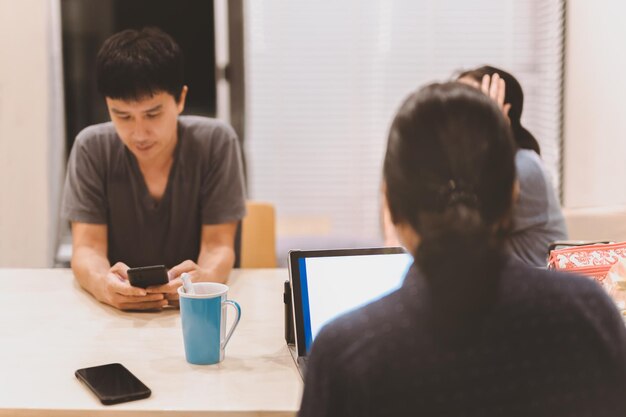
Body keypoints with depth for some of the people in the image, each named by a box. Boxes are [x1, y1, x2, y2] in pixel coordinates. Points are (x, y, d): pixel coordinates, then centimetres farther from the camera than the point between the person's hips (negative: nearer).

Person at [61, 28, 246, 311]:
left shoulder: (216, 142, -10)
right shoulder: (91, 148, -7)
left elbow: (218, 246, -10)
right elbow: (87, 247, -11)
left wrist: (206, 278, -34)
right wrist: (102, 285, -34)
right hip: (116, 308, 1)